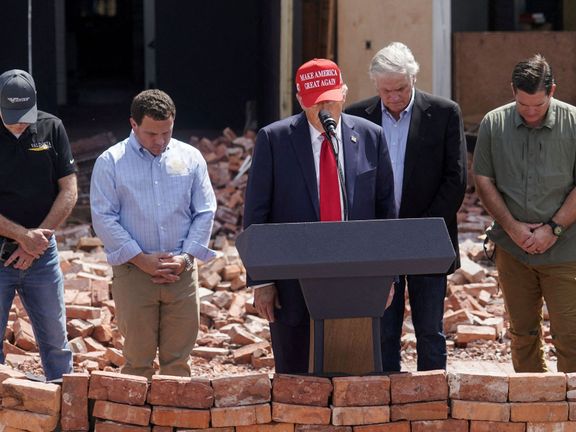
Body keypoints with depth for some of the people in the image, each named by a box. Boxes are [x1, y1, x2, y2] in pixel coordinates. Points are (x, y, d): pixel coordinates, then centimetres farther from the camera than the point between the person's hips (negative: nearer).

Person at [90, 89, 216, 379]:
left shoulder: (190, 158, 8)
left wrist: (187, 257, -5)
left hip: (182, 272, 2)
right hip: (133, 272, -2)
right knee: (137, 359, 0)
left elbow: (205, 213, 9)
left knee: (178, 359, 3)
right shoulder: (111, 162, 1)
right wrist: (142, 259, -11)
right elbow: (103, 218, -4)